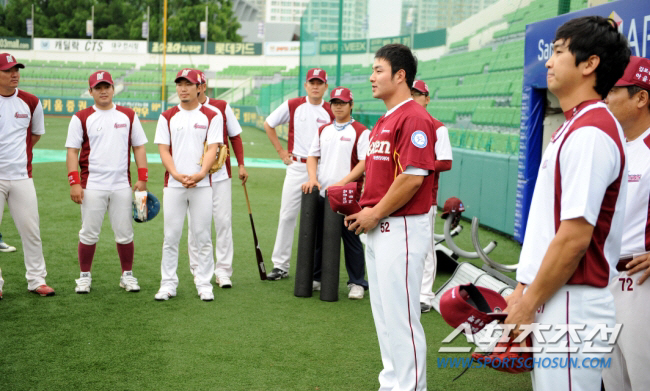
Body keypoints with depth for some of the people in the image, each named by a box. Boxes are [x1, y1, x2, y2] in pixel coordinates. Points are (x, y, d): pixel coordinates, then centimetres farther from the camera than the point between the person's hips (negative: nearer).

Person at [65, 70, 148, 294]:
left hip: (122, 186, 2)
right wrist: (74, 182, -9)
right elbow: (72, 152, 1)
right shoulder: (81, 118, 3)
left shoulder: (128, 115, 10)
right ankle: (84, 277, 16)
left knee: (125, 234, 6)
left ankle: (127, 276, 19)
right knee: (89, 234, 3)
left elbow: (139, 147, 11)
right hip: (92, 186, -2)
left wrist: (142, 178, 2)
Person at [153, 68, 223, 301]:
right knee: (171, 236, 3)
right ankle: (168, 284, 11)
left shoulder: (212, 116, 5)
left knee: (203, 237, 2)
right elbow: (163, 149, 3)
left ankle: (204, 284, 11)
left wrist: (200, 174, -19)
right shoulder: (167, 117, 9)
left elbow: (213, 149, -3)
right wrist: (176, 174, -13)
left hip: (202, 184, -1)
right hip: (173, 184, 1)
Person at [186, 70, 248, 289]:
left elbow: (234, 136, 11)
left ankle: (223, 271, 6)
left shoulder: (222, 107, 5)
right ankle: (198, 270, 14)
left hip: (221, 174, 1)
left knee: (223, 221, -1)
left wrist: (241, 165, 6)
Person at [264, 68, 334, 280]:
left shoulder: (331, 112, 2)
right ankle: (280, 265, 8)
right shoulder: (292, 106, 2)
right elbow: (268, 124, 12)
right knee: (287, 215, 1)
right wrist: (281, 151, 7)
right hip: (296, 166, 0)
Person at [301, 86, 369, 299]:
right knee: (317, 236, 12)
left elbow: (365, 162, -11)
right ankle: (316, 278, 25)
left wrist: (343, 182, -20)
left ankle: (357, 283, 7)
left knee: (351, 238, -2)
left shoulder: (361, 131, -3)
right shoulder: (323, 130, 15)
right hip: (322, 193, 6)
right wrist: (313, 178, -3)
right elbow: (312, 156, 16)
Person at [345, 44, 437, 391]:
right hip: (377, 229, 11)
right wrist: (363, 211, 9)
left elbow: (412, 176, -23)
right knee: (383, 313, 18)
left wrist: (376, 214, -15)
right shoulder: (384, 121, 17)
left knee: (401, 317, -5)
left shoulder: (414, 118, -16)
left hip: (401, 229, -11)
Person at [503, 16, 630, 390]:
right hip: (549, 303, 10)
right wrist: (524, 291, 16)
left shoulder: (590, 133, -17)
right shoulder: (575, 128, 15)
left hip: (571, 308, -10)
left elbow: (575, 237, -22)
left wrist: (527, 305, -14)